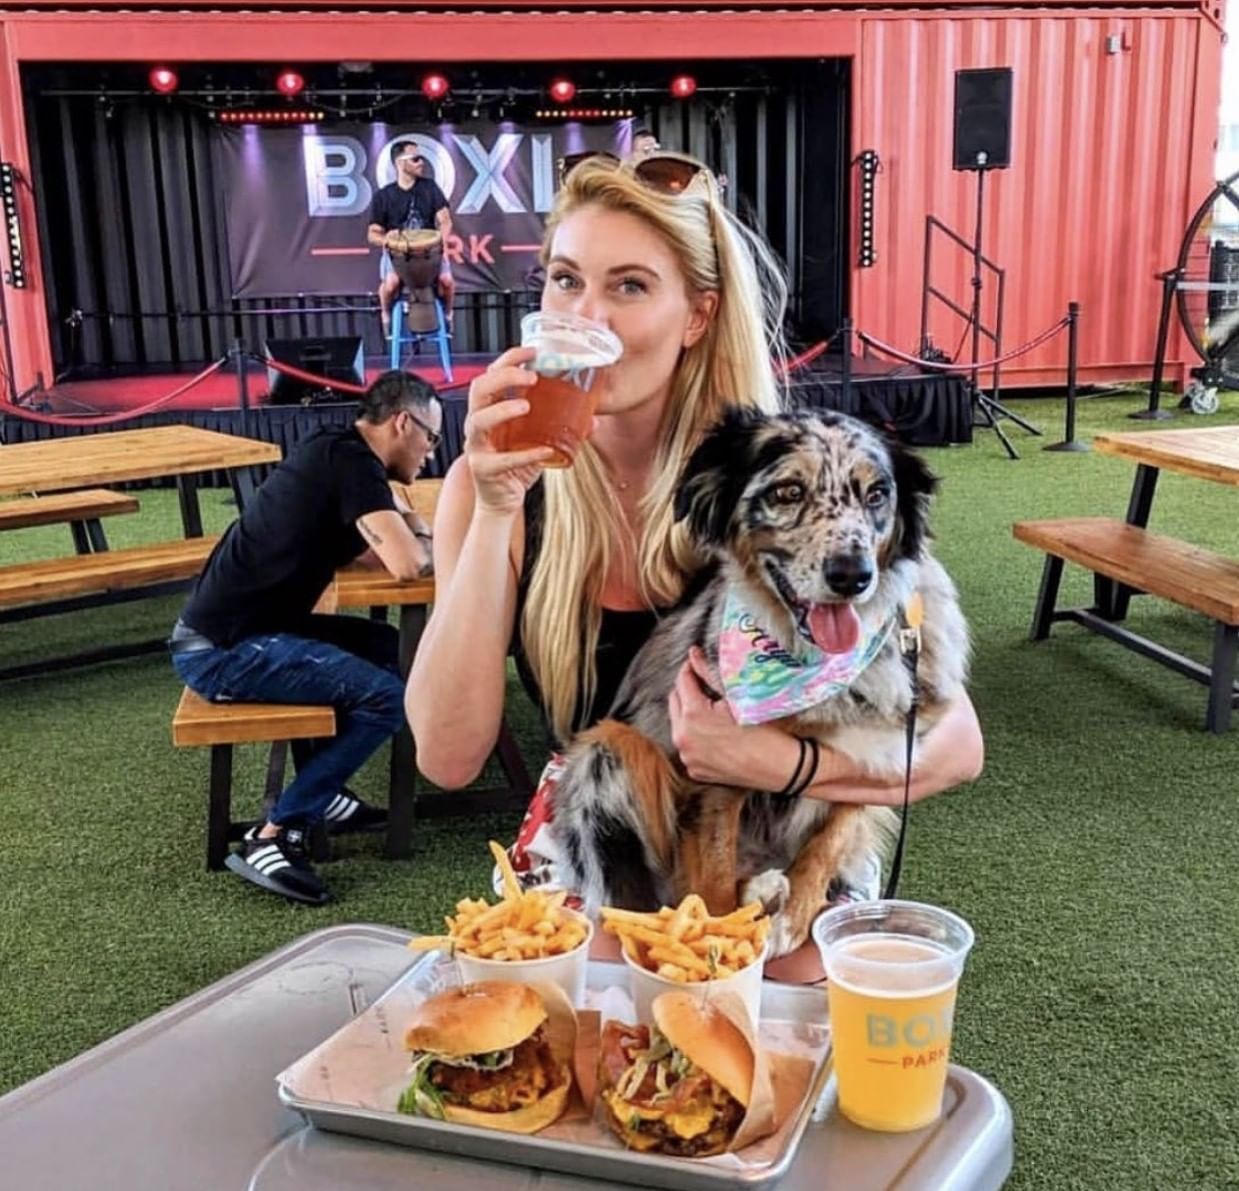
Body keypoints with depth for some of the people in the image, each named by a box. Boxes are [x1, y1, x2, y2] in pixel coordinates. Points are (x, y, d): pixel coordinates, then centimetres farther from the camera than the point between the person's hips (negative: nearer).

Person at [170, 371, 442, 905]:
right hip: (224, 650, -10)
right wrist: (427, 540, -1)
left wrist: (408, 531, 2)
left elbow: (365, 552, 18)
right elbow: (407, 564, -22)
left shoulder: (335, 453, 14)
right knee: (389, 697, -17)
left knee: (386, 647, 14)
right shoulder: (351, 460, -15)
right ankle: (273, 836, -11)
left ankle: (321, 793, 18)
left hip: (236, 630, 10)